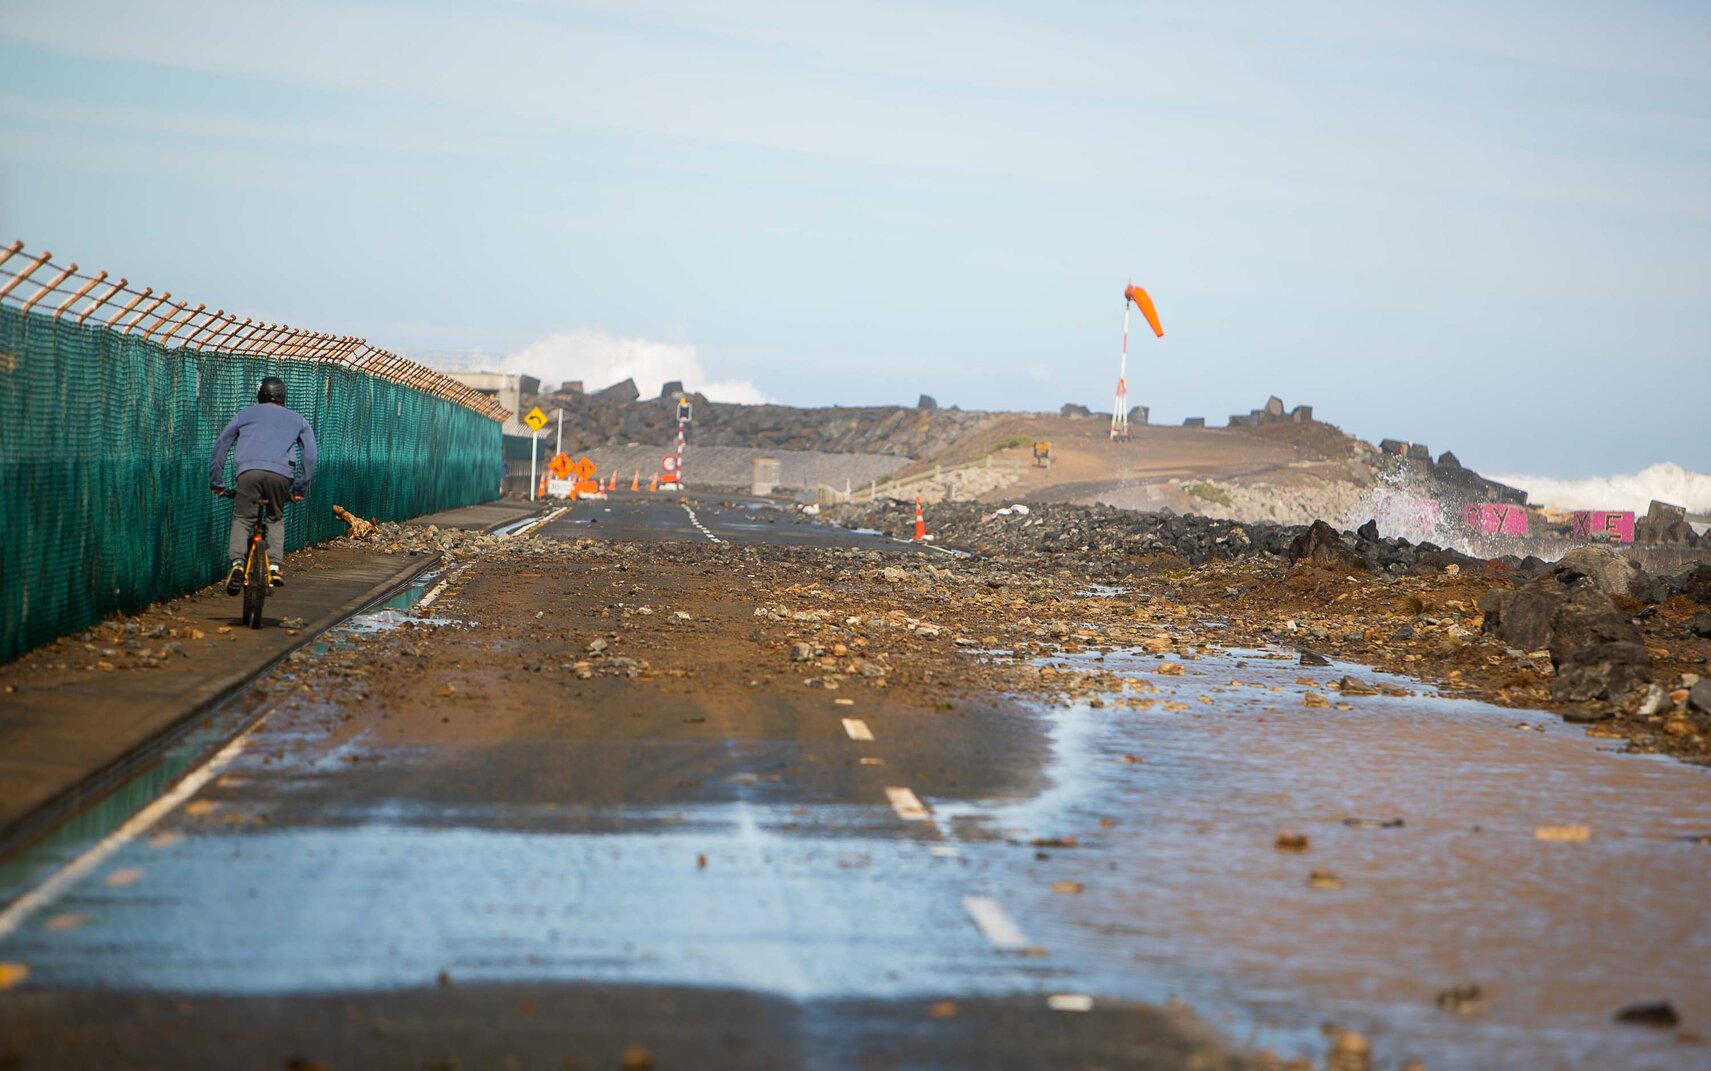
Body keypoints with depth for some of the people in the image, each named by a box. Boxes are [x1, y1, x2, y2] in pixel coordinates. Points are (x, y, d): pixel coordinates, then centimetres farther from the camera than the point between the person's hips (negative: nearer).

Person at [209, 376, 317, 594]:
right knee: (276, 518, 22)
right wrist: (301, 488, 25)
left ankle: (237, 563, -17)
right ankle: (274, 566, 7)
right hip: (281, 474, 1)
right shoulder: (297, 419, 28)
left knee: (242, 519, 7)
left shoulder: (246, 414, 27)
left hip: (249, 470, -1)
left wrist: (215, 482, 29)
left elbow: (220, 445, 25)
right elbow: (309, 455, 20)